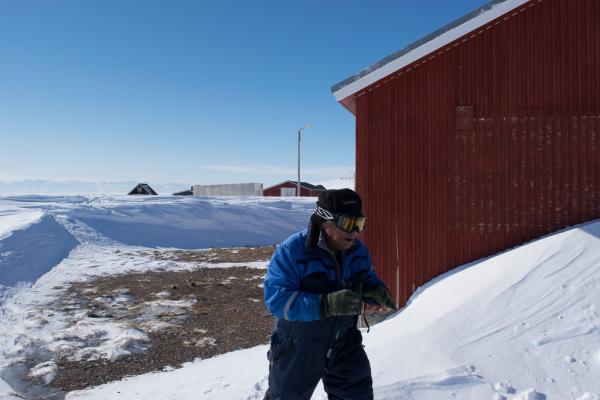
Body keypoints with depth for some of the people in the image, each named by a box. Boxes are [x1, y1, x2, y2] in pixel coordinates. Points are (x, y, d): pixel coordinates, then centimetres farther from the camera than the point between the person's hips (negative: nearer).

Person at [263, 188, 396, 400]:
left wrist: (376, 289, -14)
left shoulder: (358, 251, -5)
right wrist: (326, 305, -41)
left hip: (343, 342, 5)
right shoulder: (293, 250, -25)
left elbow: (368, 279, 12)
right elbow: (275, 297, -31)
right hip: (298, 346, -5)